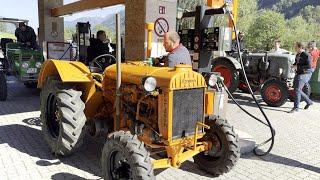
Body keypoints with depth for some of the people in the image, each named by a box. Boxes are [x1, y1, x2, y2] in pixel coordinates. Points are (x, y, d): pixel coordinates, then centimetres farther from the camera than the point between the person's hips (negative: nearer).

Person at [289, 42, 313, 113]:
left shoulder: (306, 55, -13)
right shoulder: (298, 55, 13)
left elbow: (309, 66, -21)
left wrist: (298, 67, -21)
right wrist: (294, 65, 7)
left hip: (304, 74, -9)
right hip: (298, 74, 9)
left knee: (297, 90, -14)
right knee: (297, 90, 12)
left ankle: (296, 107, -9)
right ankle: (309, 102, 29)